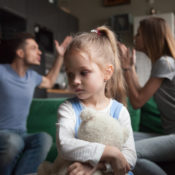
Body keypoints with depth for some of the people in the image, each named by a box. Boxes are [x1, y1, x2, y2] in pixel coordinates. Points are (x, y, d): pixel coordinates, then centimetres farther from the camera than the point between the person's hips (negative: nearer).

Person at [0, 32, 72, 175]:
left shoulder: (32, 76, 14)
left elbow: (49, 82, 35)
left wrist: (60, 56, 32)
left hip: (21, 135, 5)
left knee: (45, 139, -29)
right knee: (13, 142, -39)